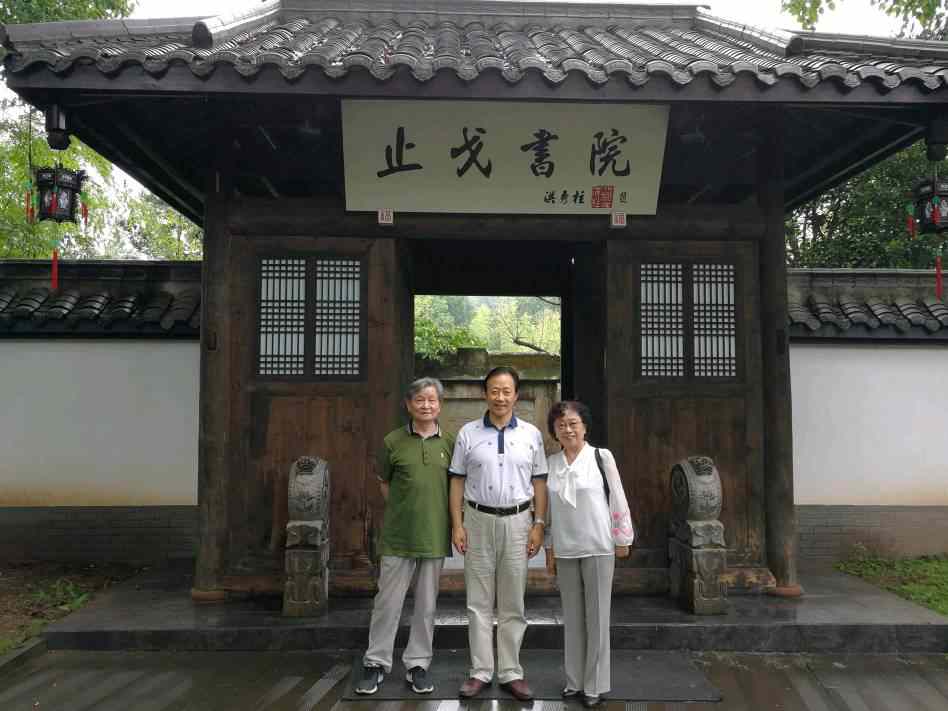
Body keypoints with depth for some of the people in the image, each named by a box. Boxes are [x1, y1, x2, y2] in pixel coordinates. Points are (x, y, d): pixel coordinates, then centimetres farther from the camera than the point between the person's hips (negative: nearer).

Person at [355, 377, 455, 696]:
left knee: (427, 604, 11)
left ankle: (418, 664, 25)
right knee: (388, 601, 6)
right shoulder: (393, 441, -2)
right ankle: (376, 663, 22)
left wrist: (452, 521, 4)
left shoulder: (449, 443, 0)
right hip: (399, 536, -1)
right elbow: (384, 482, 10)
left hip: (435, 535, 1)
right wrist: (404, 511, 6)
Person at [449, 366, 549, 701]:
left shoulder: (531, 434, 2)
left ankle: (511, 672, 20)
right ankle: (480, 671, 18)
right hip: (478, 521, 0)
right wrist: (457, 524, -4)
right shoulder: (468, 433, 0)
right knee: (479, 602, 7)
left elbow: (539, 482, 4)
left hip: (517, 522, 0)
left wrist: (539, 525, -2)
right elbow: (457, 481, 2)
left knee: (513, 603, 9)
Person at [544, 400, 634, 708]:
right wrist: (549, 547, 10)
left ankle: (595, 684, 17)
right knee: (572, 616, 12)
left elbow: (618, 498, -3)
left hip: (598, 548, -3)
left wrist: (622, 539, -2)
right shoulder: (550, 463, 3)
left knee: (596, 616, 5)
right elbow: (548, 507, 9)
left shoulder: (602, 457, -7)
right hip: (565, 550, 3)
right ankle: (575, 680, 25)